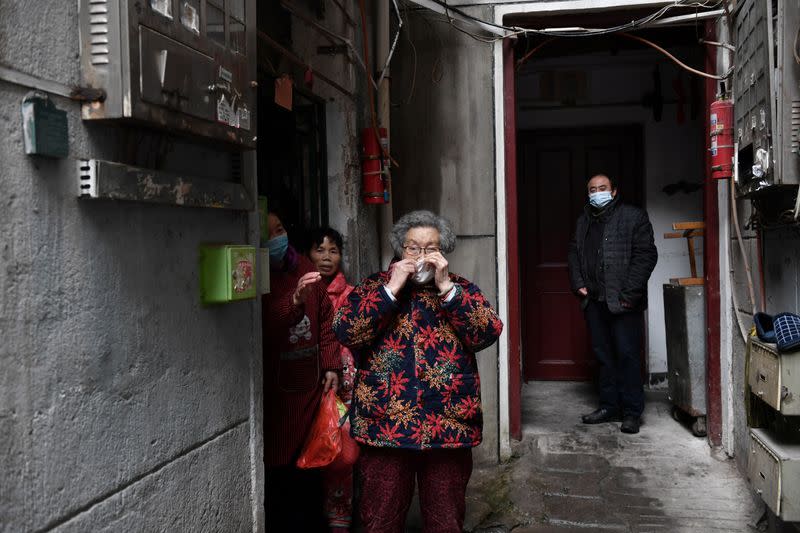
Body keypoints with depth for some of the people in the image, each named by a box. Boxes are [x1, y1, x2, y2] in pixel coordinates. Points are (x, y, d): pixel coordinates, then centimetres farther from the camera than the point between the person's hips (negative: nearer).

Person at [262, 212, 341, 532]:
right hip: (277, 389, -5)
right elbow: (264, 331, -22)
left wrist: (331, 365, 5)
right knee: (280, 466, 0)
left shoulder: (303, 268, 4)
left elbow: (325, 319, 9)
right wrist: (295, 302, -35)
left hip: (311, 384, 5)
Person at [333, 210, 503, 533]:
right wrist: (392, 288, -13)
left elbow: (488, 334, -9)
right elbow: (346, 333, -11)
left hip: (448, 427, 1)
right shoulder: (373, 287, 6)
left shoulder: (462, 290, 8)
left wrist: (445, 286, -13)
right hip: (384, 425, 0)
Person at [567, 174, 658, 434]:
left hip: (623, 301, -6)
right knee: (603, 355, 11)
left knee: (627, 354, -3)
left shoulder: (633, 216, -2)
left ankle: (632, 412, 5)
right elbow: (574, 253, 22)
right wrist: (578, 283, 5)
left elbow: (646, 255, -9)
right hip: (594, 301, 6)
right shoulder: (583, 221, 17)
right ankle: (609, 406, 20)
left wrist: (629, 294, -15)